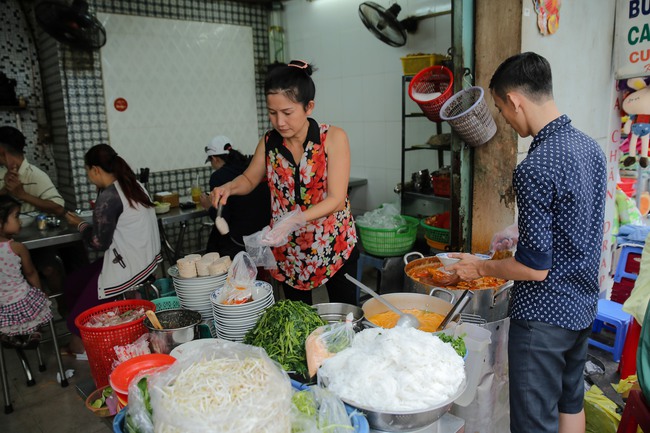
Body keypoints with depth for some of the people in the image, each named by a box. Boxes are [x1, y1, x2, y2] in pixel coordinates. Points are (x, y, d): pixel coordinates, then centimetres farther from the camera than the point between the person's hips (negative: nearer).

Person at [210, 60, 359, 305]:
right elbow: (250, 179, 14)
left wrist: (295, 219, -33)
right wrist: (229, 188, -8)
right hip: (288, 250, 3)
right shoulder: (268, 142, -3)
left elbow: (336, 199, -19)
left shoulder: (333, 138, -14)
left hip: (335, 245, -3)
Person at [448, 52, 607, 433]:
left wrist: (481, 267, -8)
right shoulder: (590, 146, 2)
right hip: (583, 305, 9)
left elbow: (535, 267, -23)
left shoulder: (535, 167, -26)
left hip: (544, 316, -9)